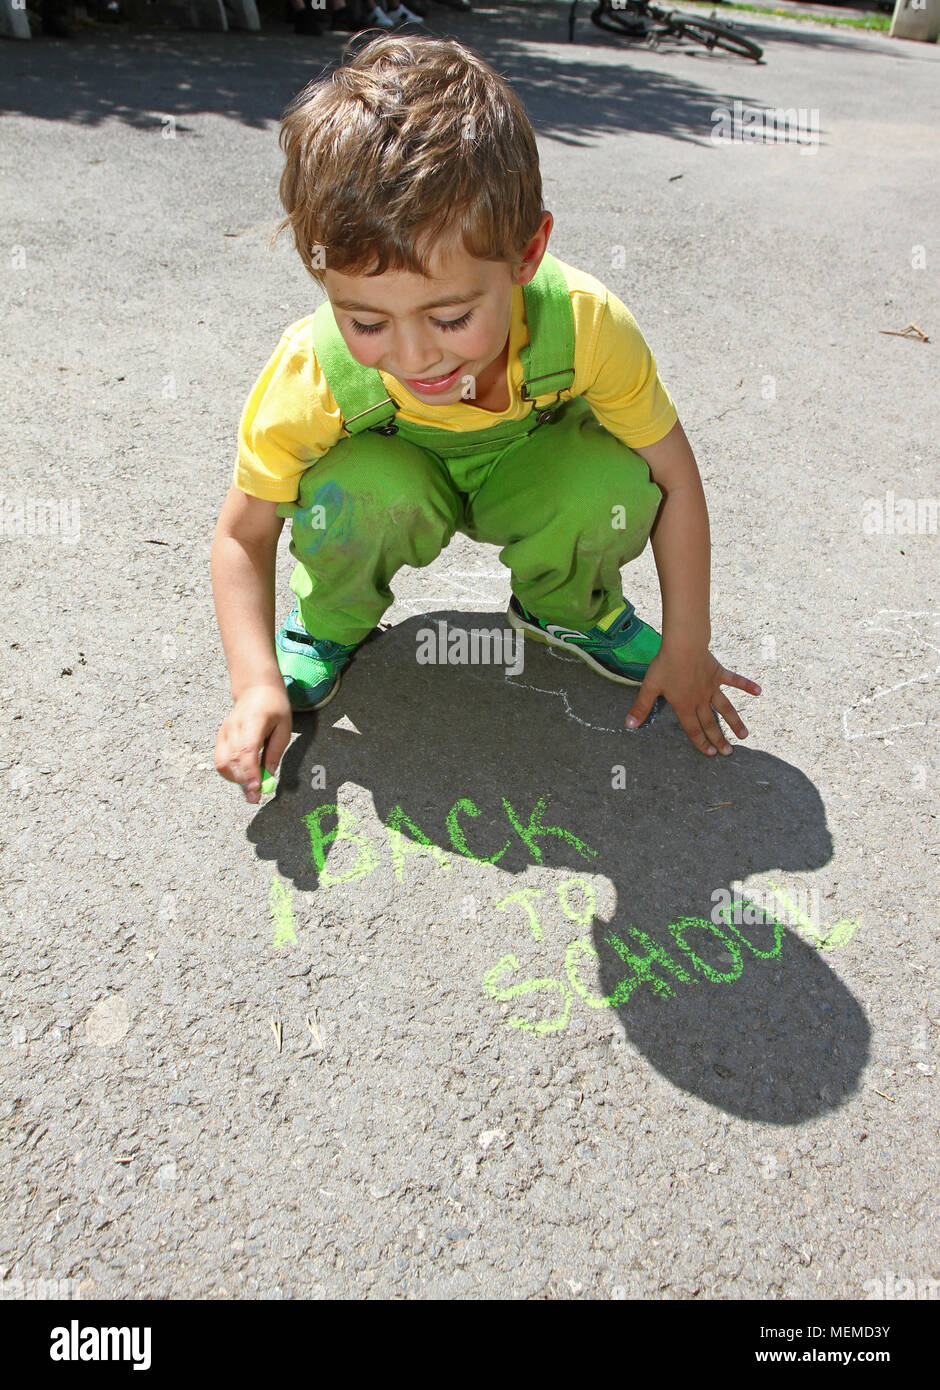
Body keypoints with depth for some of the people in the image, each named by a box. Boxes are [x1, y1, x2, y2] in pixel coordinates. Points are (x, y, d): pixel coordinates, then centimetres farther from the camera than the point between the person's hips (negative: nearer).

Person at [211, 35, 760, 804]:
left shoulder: (587, 324, -34)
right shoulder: (313, 375, -33)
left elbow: (675, 481, -20)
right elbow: (242, 533, -20)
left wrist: (686, 647, -15)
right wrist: (258, 682, -34)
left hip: (524, 483, 1)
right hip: (403, 488, 0)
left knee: (611, 481, -31)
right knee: (353, 489, -35)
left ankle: (565, 606, 4)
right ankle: (326, 623, -1)